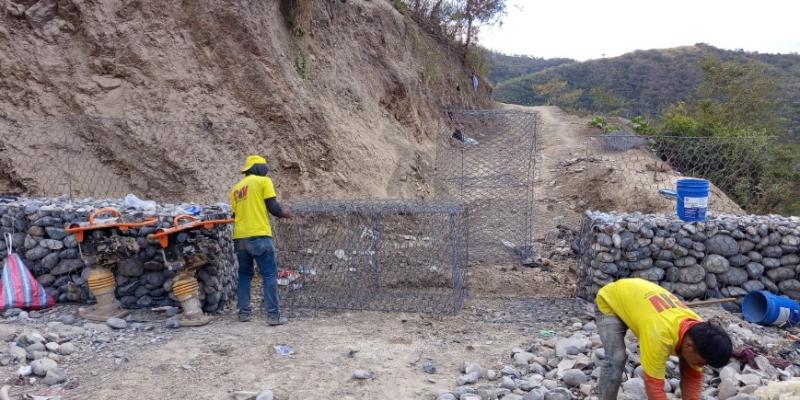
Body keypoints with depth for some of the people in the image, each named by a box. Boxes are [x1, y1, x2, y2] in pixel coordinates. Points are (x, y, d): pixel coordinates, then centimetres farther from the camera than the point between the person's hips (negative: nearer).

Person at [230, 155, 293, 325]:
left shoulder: (236, 188, 18)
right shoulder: (263, 181, 1)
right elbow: (273, 207, -5)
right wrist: (284, 213, 14)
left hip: (240, 237, 6)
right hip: (259, 236, -6)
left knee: (244, 274, 17)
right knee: (270, 275, -2)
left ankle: (244, 312, 15)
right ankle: (273, 315, -6)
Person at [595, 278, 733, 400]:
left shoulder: (698, 331, -21)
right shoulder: (659, 334, -44)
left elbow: (693, 378, -9)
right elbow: (654, 384, -38)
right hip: (609, 302, -6)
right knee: (616, 361, -21)